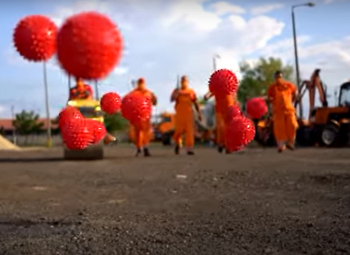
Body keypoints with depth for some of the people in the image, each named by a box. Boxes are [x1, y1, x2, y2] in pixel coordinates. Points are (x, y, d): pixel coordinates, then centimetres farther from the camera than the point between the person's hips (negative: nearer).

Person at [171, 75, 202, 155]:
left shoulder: (191, 91, 9)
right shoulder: (177, 90, 6)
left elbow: (196, 103, 12)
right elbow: (172, 99, -8)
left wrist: (199, 113, 7)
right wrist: (176, 93, -24)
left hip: (189, 114, 1)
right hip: (179, 114, -1)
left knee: (190, 131, -8)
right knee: (179, 130, -1)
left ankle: (189, 149, -8)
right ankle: (177, 143, 30)